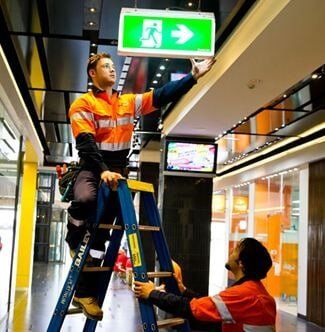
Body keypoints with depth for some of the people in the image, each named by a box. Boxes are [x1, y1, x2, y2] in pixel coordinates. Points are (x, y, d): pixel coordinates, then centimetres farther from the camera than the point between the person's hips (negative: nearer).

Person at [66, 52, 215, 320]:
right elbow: (86, 143, -15)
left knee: (103, 229, 3)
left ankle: (85, 292, 9)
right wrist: (103, 170, -30)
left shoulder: (129, 102, 13)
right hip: (91, 168, -5)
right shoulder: (83, 104, -2)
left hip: (118, 171, 5)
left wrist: (193, 77, -1)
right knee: (85, 199, -38)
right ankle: (74, 239, -3)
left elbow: (162, 96, 7)